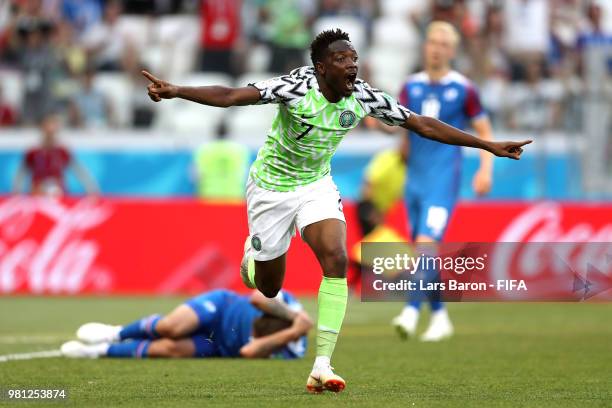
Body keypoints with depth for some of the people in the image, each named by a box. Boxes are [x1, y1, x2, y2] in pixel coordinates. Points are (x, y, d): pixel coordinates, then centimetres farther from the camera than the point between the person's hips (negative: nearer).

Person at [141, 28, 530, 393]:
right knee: (269, 288, 7)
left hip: (318, 184, 3)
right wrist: (176, 91, -51)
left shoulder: (363, 97, -14)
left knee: (336, 260, -22)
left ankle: (321, 367, -19)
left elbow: (422, 124, -7)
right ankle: (251, 255, 48)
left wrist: (489, 145, -7)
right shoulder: (297, 87, -27)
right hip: (272, 185, -3)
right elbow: (231, 95, -36)